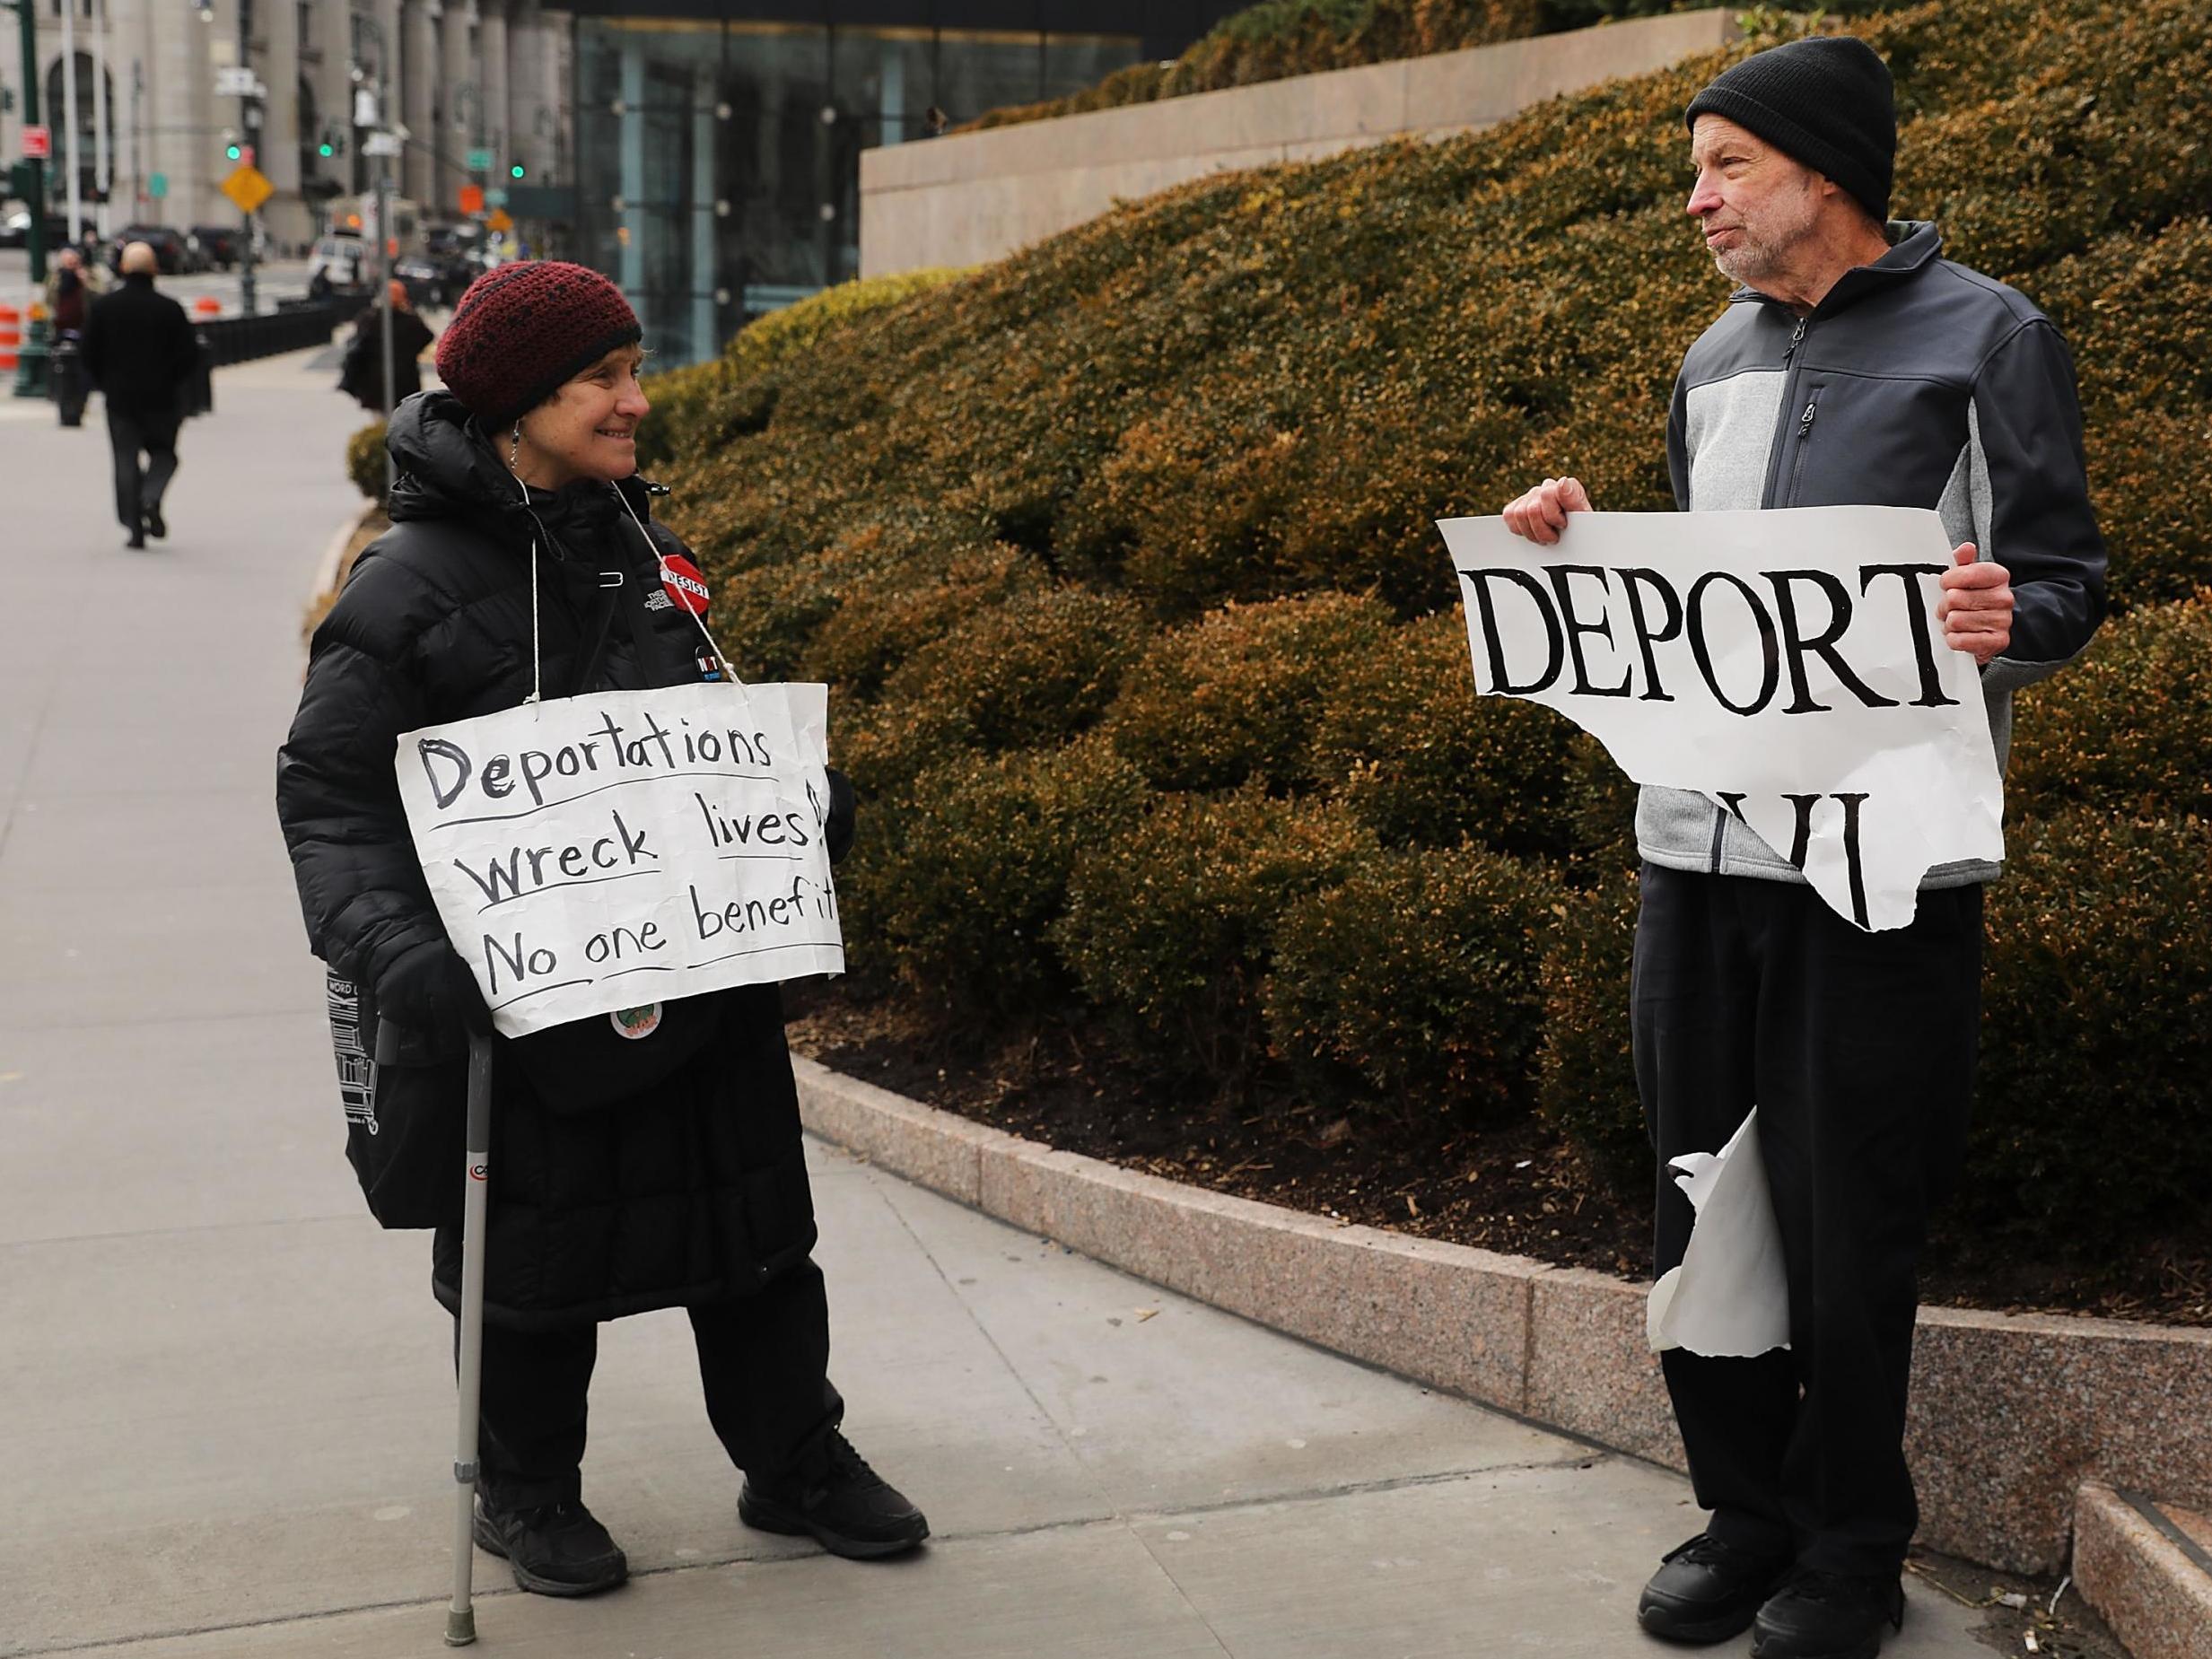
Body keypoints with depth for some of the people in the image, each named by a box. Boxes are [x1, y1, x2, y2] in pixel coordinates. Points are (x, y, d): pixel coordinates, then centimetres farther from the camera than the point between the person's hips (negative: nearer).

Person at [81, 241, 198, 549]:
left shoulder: (103, 306, -2)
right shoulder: (170, 309, -7)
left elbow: (90, 353, 1)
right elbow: (189, 355, -6)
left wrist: (104, 384, 16)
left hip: (119, 397, 1)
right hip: (161, 397, -1)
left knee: (126, 459, 7)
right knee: (163, 452, 15)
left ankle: (133, 526, 1)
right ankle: (152, 498, -13)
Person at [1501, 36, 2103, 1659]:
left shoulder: (1987, 338, -2)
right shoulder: (1720, 359, 17)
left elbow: (2068, 575, -3)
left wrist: (2008, 617, -24)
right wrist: (1589, 547, 7)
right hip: (1699, 846, 6)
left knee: (1848, 1224, 1)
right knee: (1702, 1203, 10)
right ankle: (1747, 1515, 27)